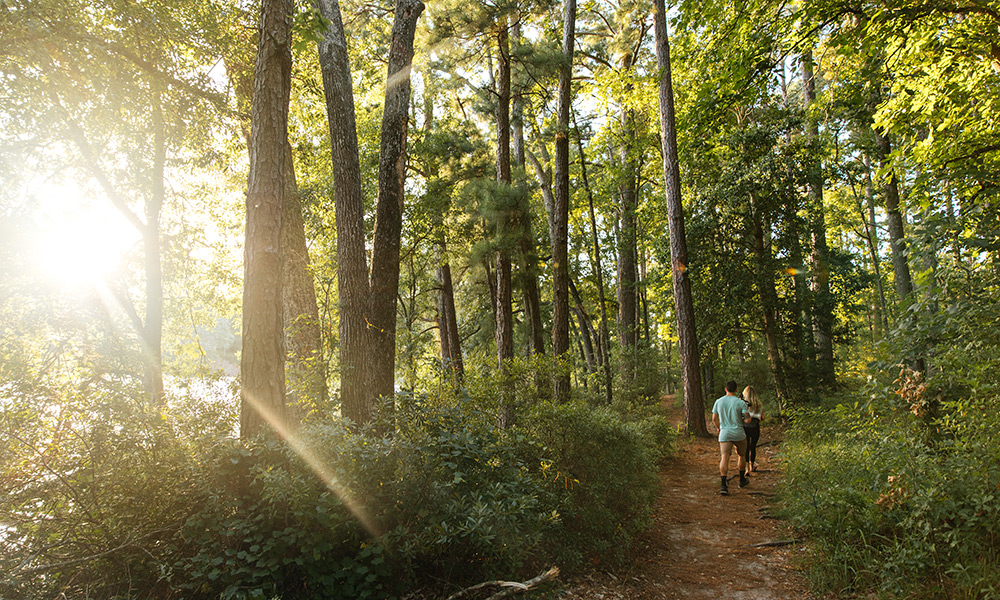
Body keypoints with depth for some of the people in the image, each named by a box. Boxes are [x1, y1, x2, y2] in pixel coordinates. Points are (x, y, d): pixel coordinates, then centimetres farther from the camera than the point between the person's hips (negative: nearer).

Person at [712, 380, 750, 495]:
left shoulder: (718, 402, 3)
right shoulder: (740, 402, -5)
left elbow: (714, 419, 7)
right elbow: (747, 419, -11)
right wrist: (742, 419, 12)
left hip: (724, 434, 1)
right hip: (739, 434, 0)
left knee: (724, 458, -8)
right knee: (741, 455, 22)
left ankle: (724, 485, -22)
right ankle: (742, 480, 36)